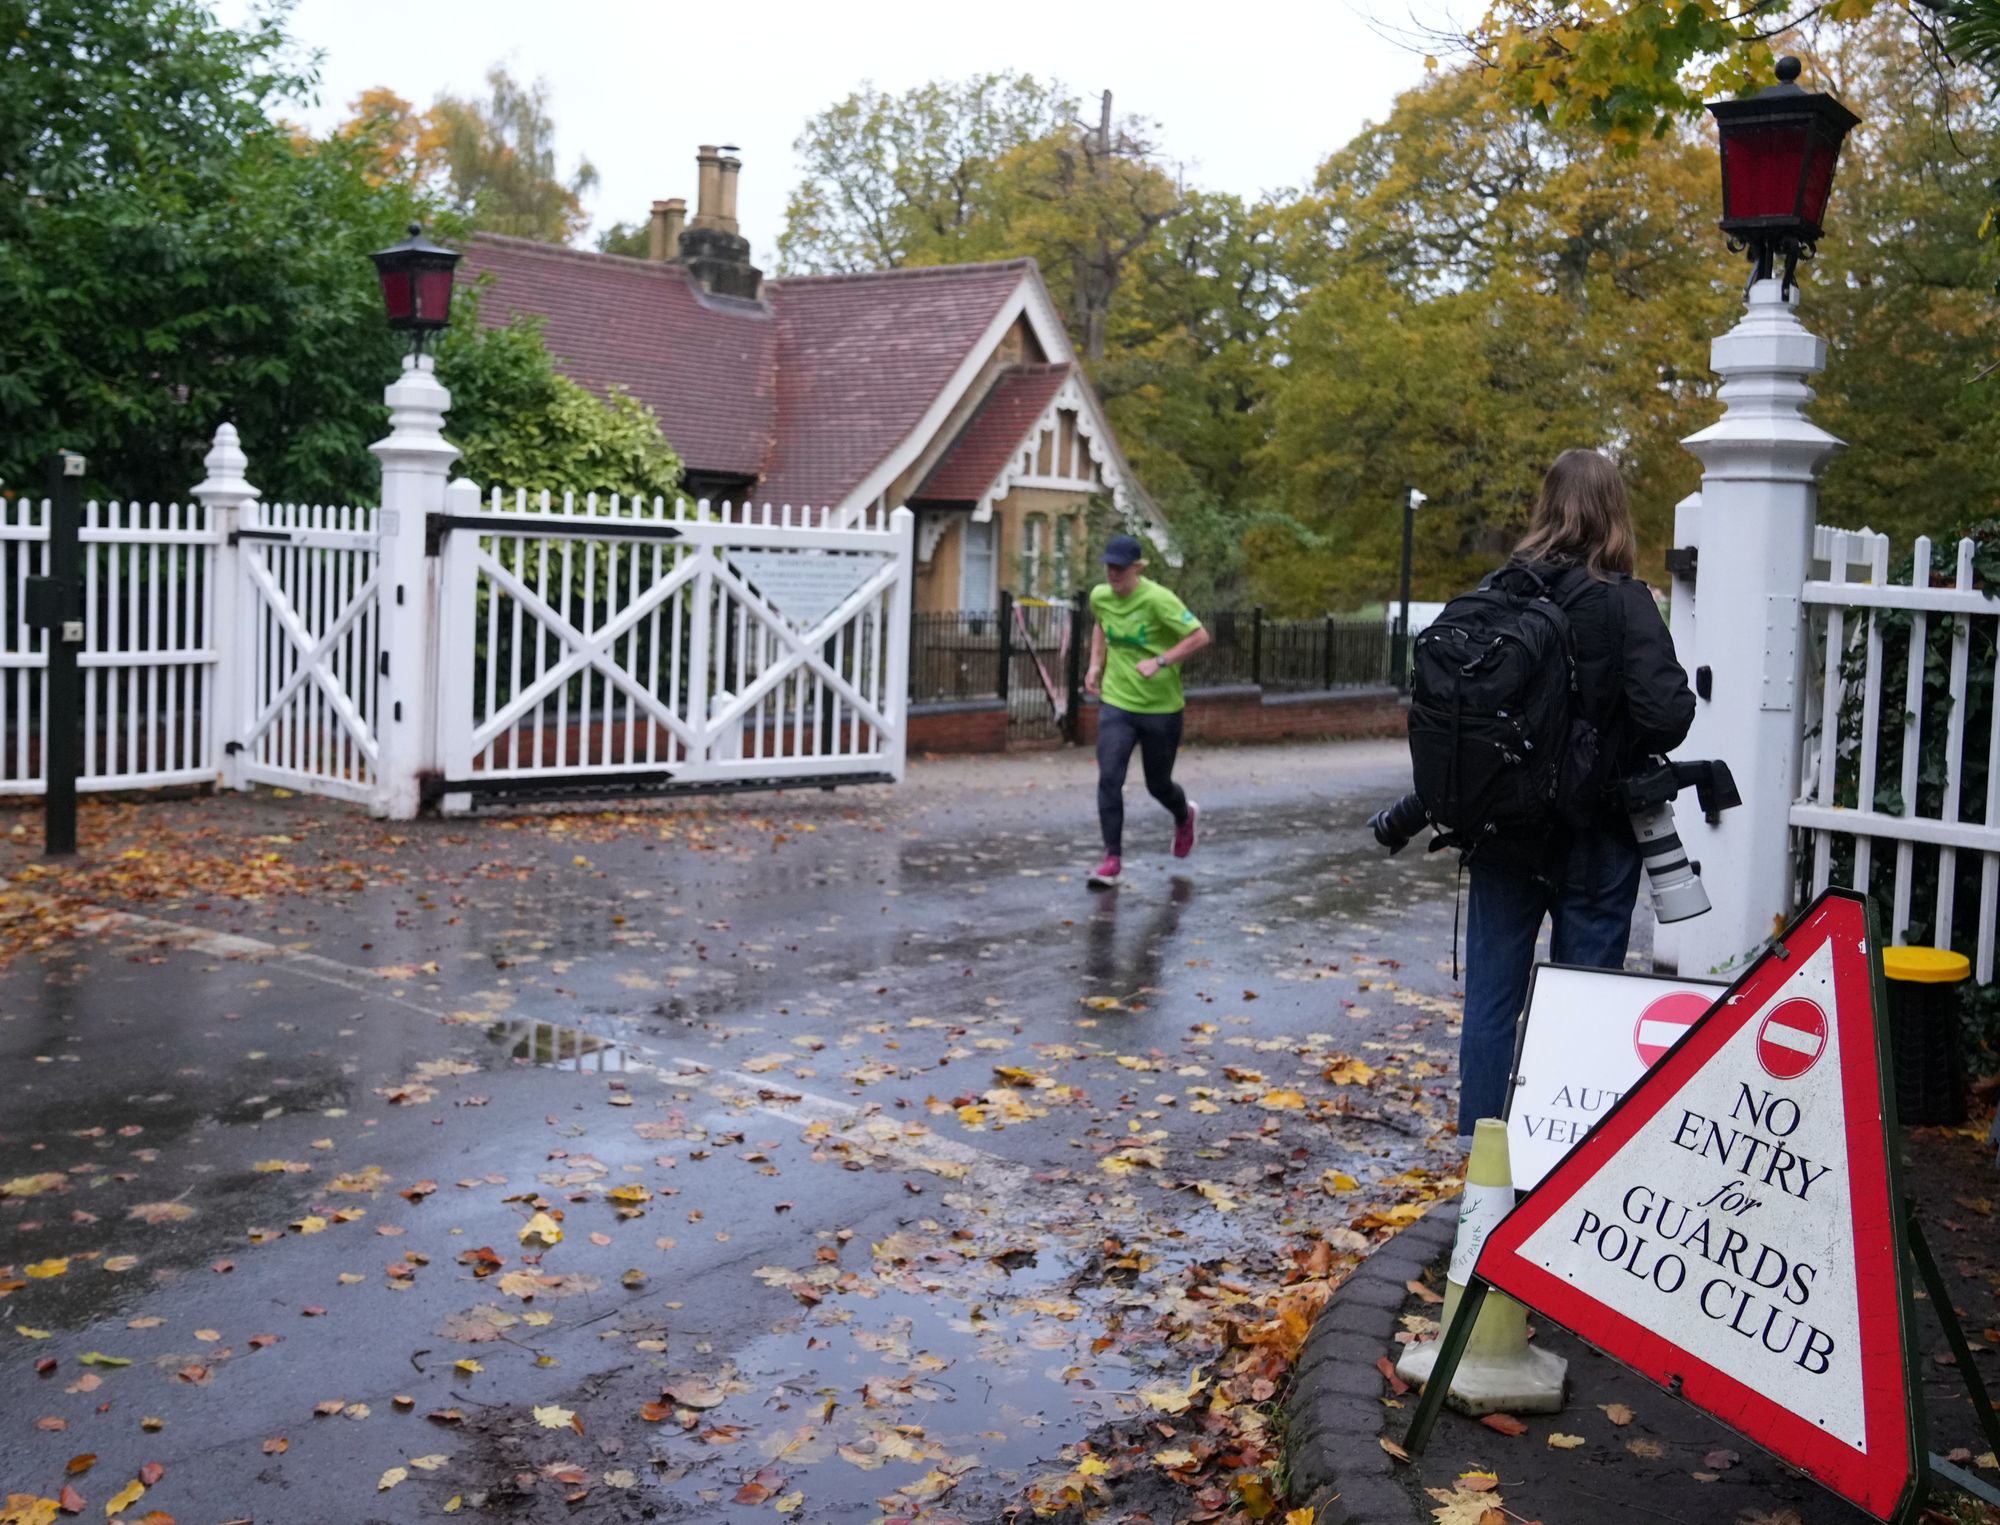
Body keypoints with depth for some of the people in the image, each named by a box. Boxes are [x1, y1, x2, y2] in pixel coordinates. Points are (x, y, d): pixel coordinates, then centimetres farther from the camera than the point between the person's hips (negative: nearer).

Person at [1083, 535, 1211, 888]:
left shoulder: (1158, 599, -18)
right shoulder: (1100, 596, -1)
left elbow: (1200, 636, -17)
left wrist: (1160, 662, -25)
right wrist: (1096, 665, 9)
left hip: (1161, 708, -3)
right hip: (1116, 703, 3)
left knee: (1158, 785, 11)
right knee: (1109, 779, -13)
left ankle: (1184, 817, 48)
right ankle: (1113, 858, -4)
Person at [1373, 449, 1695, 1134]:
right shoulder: (1623, 602, -12)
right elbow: (1665, 717, -21)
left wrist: (1413, 810, 10)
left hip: (1502, 828, 3)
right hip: (1595, 835, -3)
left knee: (1491, 996, 12)